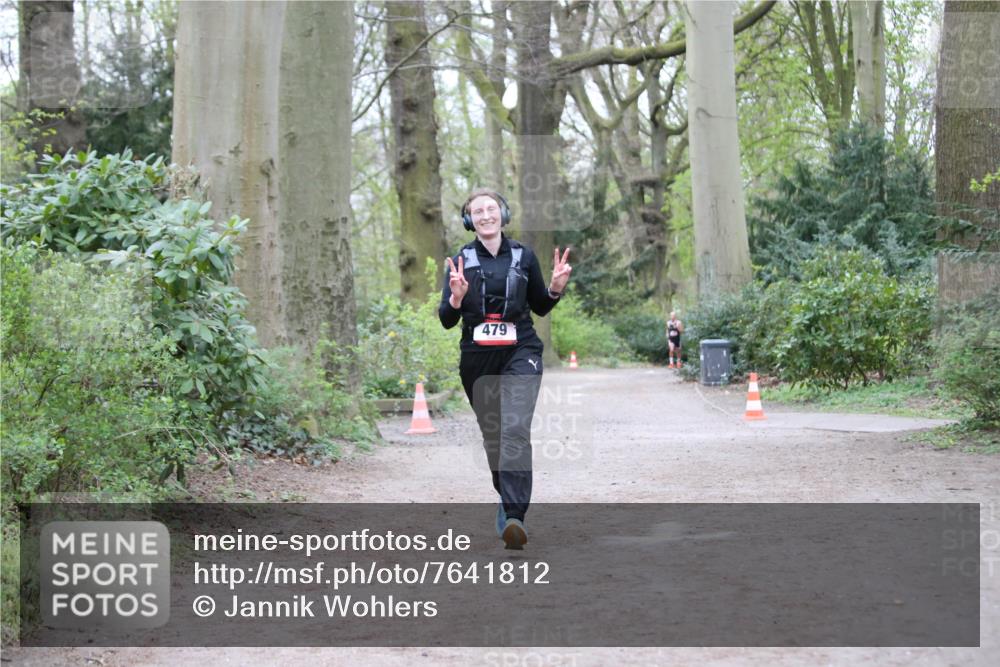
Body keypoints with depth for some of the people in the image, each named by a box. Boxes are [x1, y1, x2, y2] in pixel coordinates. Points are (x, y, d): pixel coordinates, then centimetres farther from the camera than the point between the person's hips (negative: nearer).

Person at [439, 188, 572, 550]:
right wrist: (456, 297, -21)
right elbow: (447, 320, 0)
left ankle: (514, 517, -27)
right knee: (491, 434, 11)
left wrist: (555, 288, -5)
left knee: (515, 430, -19)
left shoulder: (524, 256, 5)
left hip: (520, 355, -2)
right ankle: (507, 497, 34)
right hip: (477, 358, 2)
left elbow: (540, 307, 15)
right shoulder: (460, 260, 4)